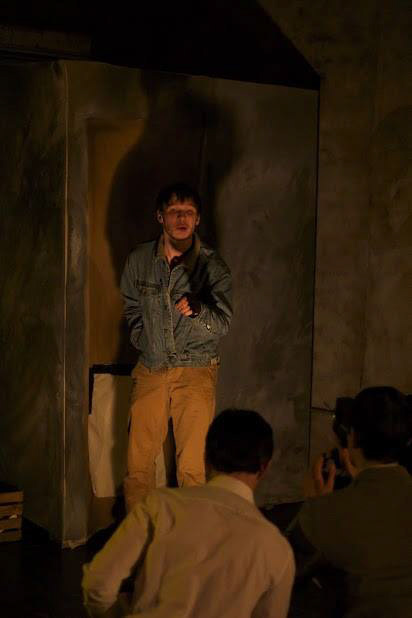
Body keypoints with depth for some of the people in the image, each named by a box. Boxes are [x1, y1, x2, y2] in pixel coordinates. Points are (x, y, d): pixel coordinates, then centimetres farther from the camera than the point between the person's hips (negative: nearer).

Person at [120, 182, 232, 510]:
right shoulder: (140, 260, 3)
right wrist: (145, 344, 11)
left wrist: (198, 309, -34)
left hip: (196, 372, -2)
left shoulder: (212, 265, -5)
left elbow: (223, 322, -14)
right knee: (138, 462, 2)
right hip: (151, 371, 3)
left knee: (193, 466, -5)